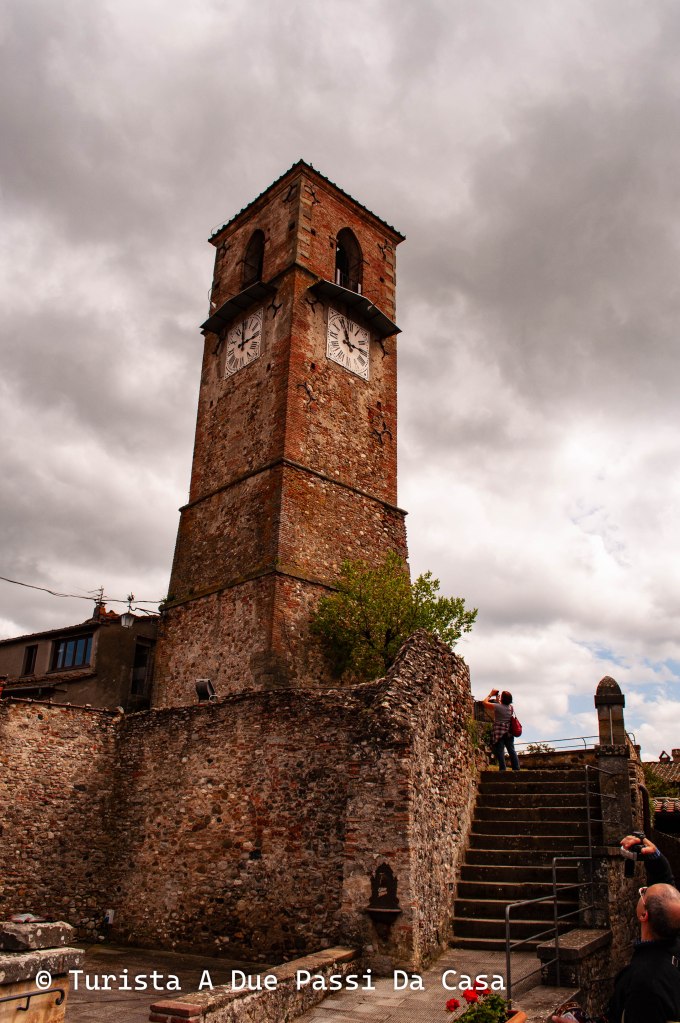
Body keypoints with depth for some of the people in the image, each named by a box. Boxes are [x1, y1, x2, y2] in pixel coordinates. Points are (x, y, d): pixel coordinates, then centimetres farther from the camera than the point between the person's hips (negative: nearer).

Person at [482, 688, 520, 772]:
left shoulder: (498, 706, -14)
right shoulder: (510, 707, 6)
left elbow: (485, 702, -6)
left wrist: (491, 694, 3)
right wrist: (497, 699, 24)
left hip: (499, 732, -6)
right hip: (509, 731, 6)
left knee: (499, 751, -5)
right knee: (511, 751, 9)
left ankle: (503, 769, -10)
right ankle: (516, 768, 7)